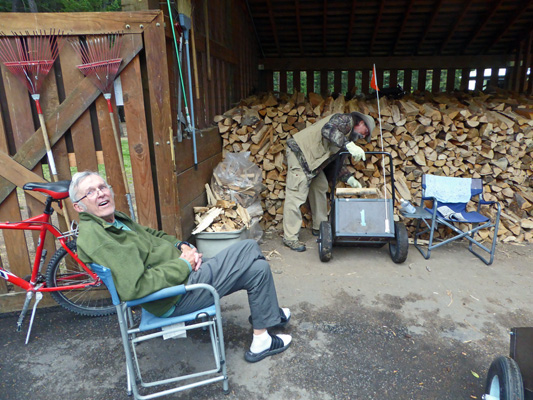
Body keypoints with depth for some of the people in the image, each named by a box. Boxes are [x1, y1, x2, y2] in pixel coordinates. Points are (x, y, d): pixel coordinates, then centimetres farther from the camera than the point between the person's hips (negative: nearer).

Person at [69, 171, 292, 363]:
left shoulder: (116, 218, 9)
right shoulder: (92, 236, -22)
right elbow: (133, 287, -31)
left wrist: (181, 246, 2)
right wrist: (184, 265, -21)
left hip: (185, 272, 10)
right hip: (176, 297, -10)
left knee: (250, 248, 13)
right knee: (258, 269, -9)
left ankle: (268, 312, 33)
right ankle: (261, 343, 11)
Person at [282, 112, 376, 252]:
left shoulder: (346, 137, 21)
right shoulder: (345, 119, -7)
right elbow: (328, 129, -29)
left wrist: (350, 179, 12)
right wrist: (349, 145, -37)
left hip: (312, 160, 11)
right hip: (300, 152, -11)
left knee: (320, 187, 15)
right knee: (296, 194, -12)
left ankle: (319, 228, 26)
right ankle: (290, 238, -9)